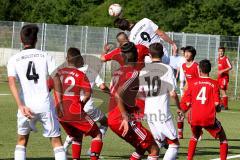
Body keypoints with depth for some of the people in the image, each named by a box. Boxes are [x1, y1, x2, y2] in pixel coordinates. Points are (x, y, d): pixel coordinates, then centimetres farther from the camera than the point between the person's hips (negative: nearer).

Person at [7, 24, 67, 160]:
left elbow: (12, 82, -9)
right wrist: (60, 102, 5)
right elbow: (56, 79, -3)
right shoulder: (45, 56, 5)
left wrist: (21, 106, -16)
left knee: (22, 140, 18)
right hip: (45, 104, -1)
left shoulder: (14, 59, 6)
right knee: (56, 140, 7)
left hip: (26, 105, 1)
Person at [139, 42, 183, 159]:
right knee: (174, 144, 0)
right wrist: (179, 107, 6)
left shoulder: (143, 70, 7)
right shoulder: (167, 69, -6)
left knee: (158, 141, 22)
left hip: (148, 113, 5)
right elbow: (173, 93, -9)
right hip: (162, 112, -5)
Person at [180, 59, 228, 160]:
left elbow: (188, 103, 4)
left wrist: (182, 110, 25)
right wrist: (218, 109, 17)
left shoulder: (193, 82, 6)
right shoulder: (214, 84, 1)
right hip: (209, 118, -3)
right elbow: (216, 103, -5)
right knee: (223, 139, 15)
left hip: (194, 117, 3)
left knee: (195, 137, 31)